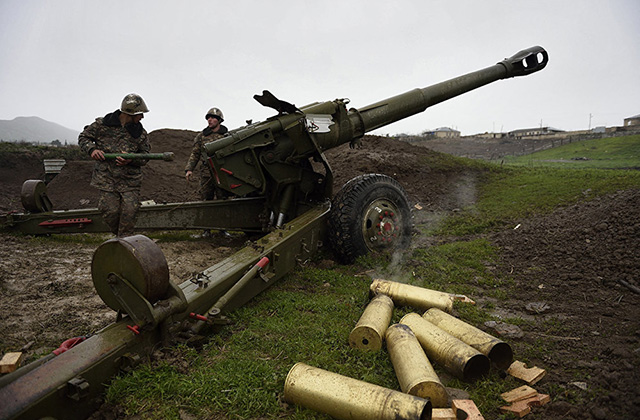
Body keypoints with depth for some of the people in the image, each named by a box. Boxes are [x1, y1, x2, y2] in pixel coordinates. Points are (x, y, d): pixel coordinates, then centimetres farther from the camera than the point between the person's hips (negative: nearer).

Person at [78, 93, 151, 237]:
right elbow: (83, 137, 10)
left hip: (130, 180, 1)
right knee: (111, 212, -1)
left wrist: (131, 160, -17)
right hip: (106, 178, 0)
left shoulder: (140, 133, 1)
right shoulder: (102, 124, -1)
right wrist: (91, 149, -11)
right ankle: (119, 235, 26)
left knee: (129, 212, -5)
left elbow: (145, 155, 3)